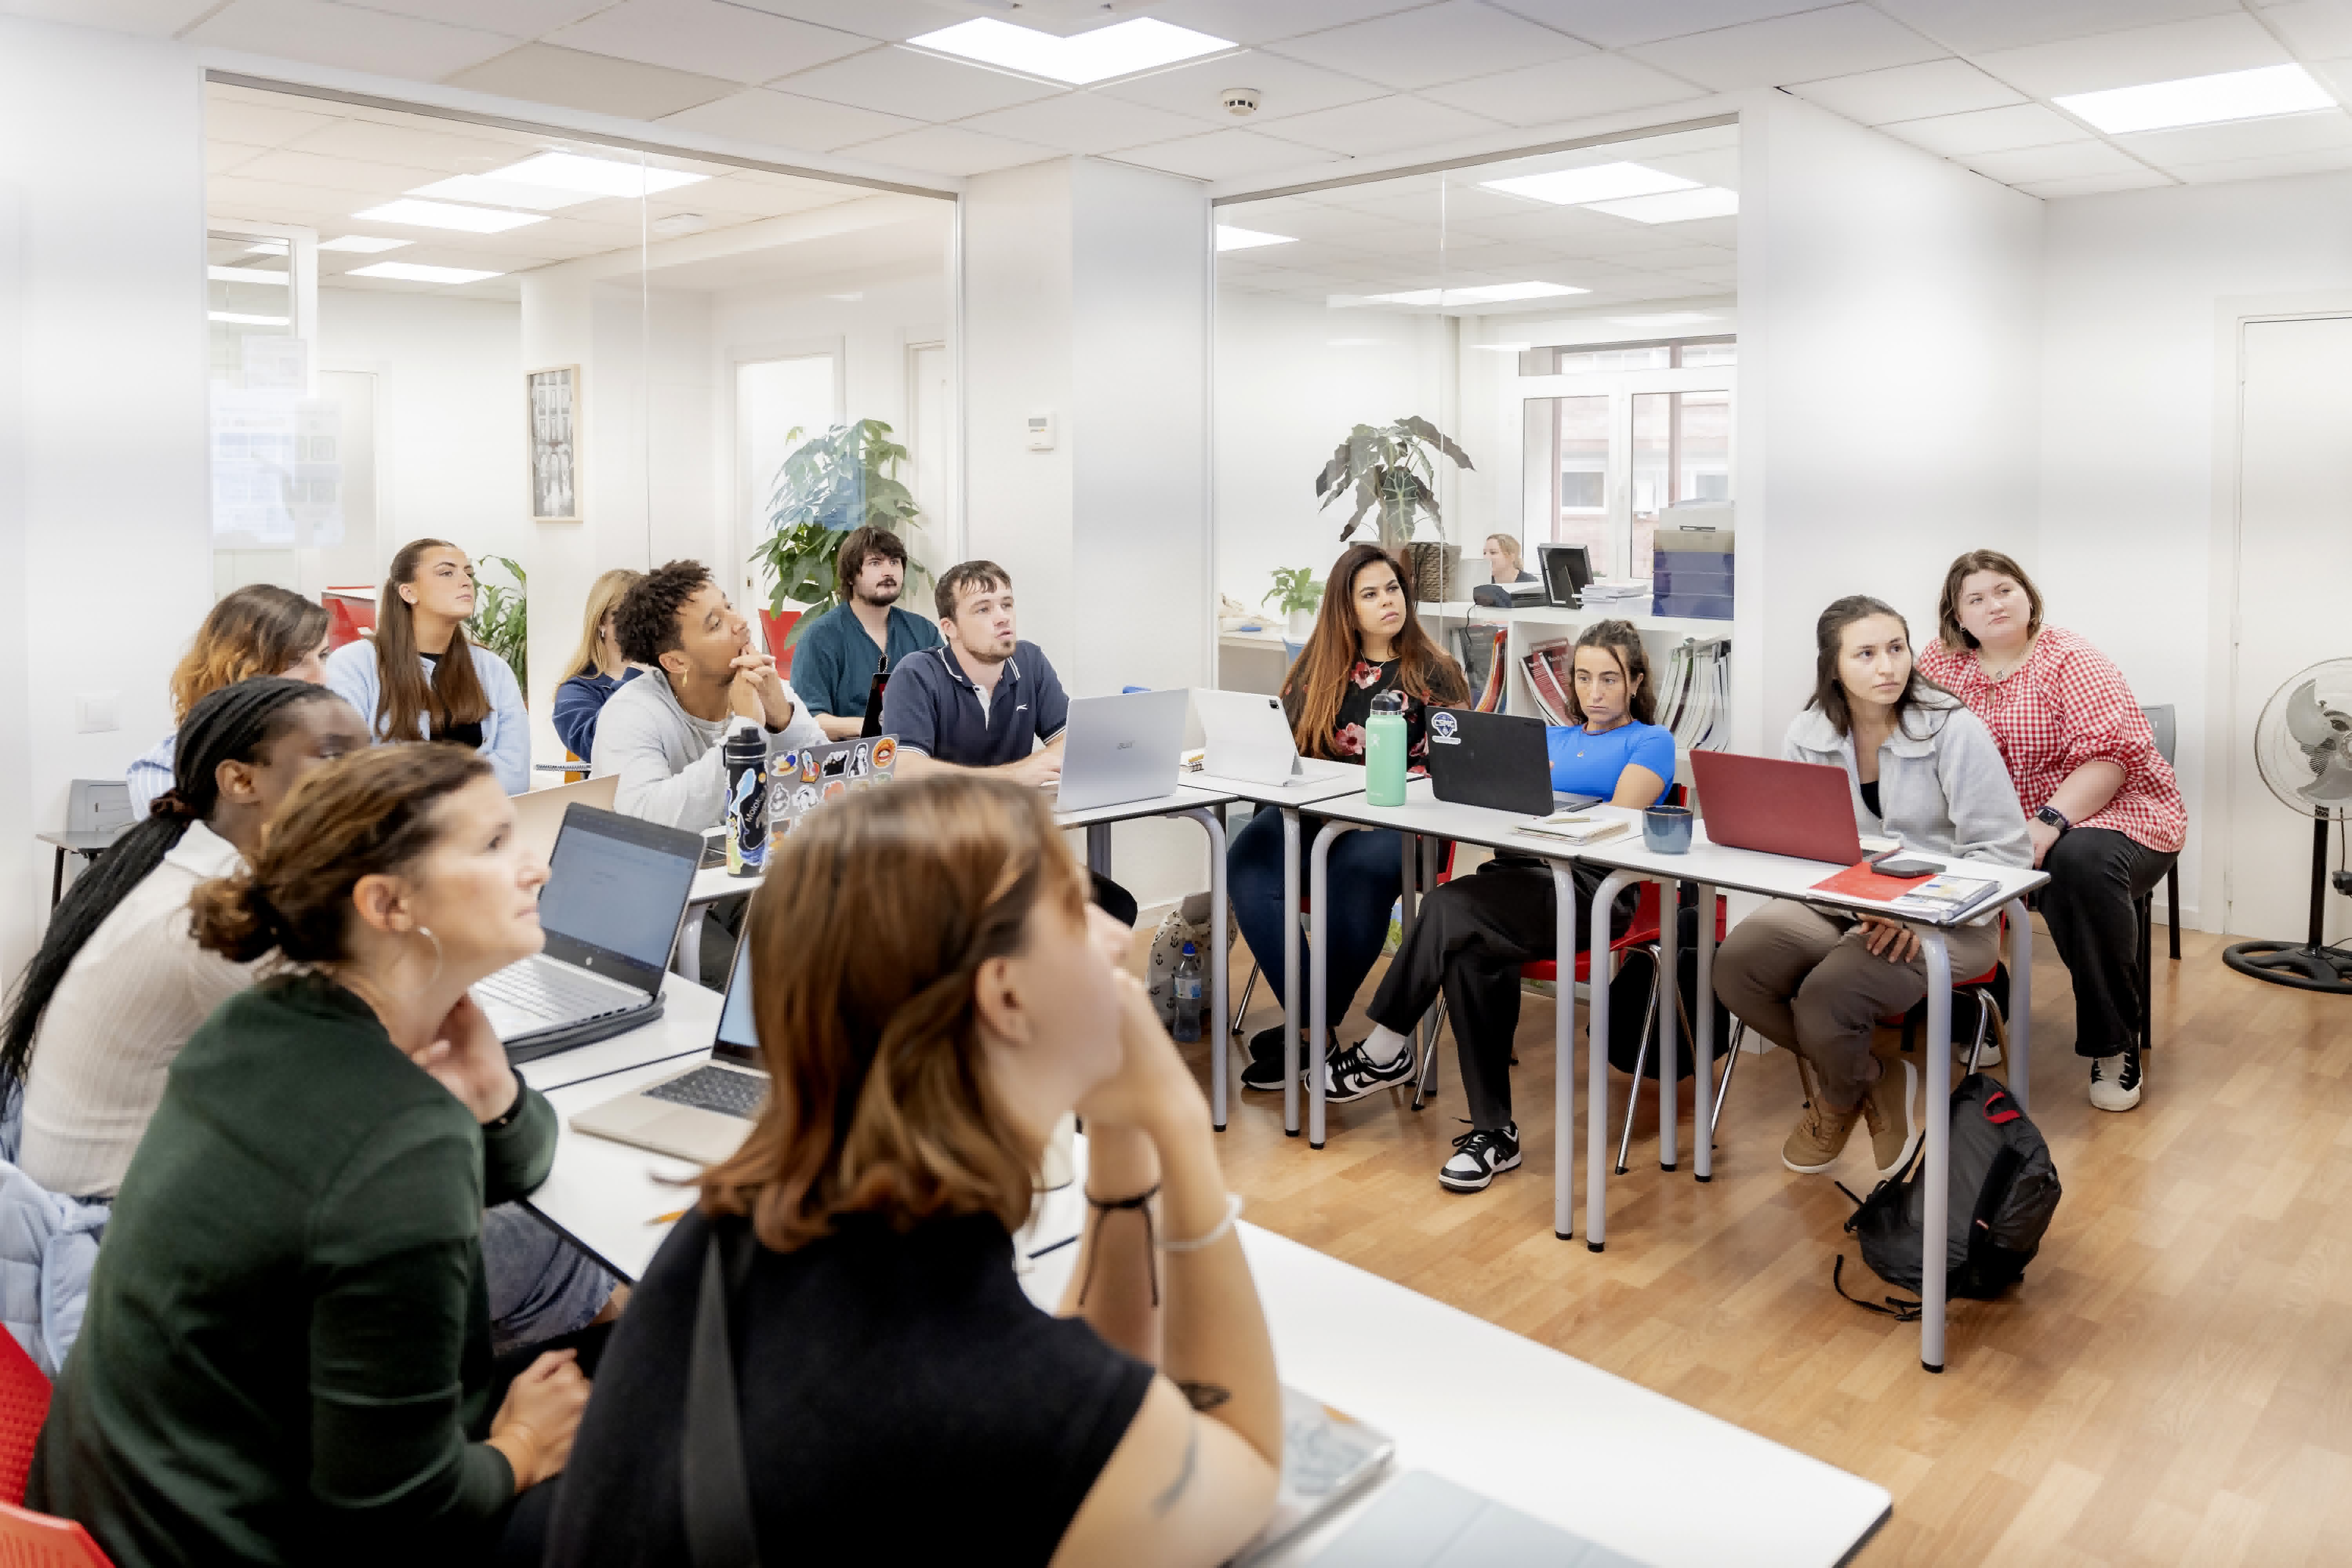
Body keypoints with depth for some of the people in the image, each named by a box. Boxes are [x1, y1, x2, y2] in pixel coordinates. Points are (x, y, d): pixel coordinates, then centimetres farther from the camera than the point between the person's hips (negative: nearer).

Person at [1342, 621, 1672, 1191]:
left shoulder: (1650, 742, 13)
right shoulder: (1551, 737, 31)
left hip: (1590, 888, -5)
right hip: (1522, 872, 5)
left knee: (1450, 907, -29)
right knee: (1471, 956, -29)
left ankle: (1385, 1049, -12)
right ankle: (1494, 1132, -20)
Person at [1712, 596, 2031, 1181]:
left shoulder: (1954, 730, -11)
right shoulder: (1808, 734, 2)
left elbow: (2004, 852, -11)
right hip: (1839, 904, 5)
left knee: (1826, 996, -29)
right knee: (1736, 963, -23)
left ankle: (1840, 1099, 12)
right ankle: (1876, 1081, 2)